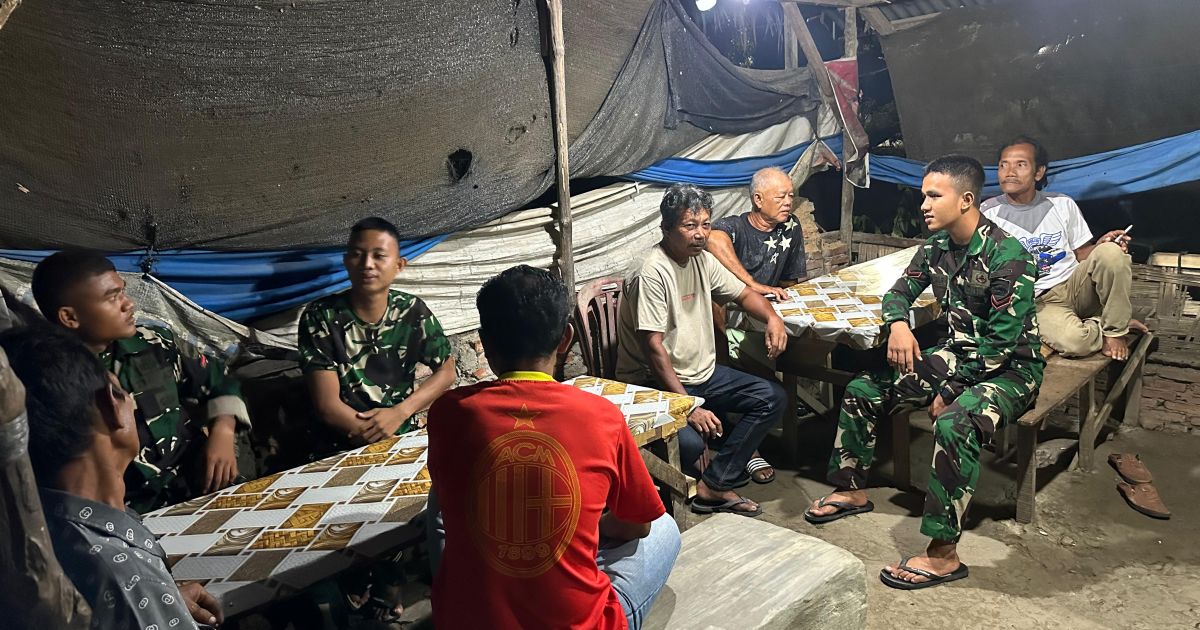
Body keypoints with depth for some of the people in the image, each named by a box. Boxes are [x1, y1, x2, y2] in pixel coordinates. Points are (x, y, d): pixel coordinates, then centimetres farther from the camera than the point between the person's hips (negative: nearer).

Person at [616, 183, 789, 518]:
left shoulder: (702, 261, 5)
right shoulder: (654, 272, -21)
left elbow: (744, 293, 19)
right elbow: (653, 347, -24)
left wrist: (773, 318, -4)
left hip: (701, 373, 9)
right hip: (655, 382, -9)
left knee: (773, 397, -2)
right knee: (690, 441, -34)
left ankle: (714, 486, -5)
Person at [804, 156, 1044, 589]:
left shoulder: (1007, 256, -23)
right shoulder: (937, 246, 0)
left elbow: (1003, 342, -24)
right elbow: (900, 292, 13)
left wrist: (950, 391, -20)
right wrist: (898, 324, -12)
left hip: (1009, 368, -8)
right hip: (956, 357, 8)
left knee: (954, 423, -38)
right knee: (862, 390, 2)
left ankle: (942, 555, -28)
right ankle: (852, 490, 18)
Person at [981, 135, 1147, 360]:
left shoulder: (1062, 204, 7)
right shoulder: (989, 213, -2)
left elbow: (1082, 254, 13)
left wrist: (1101, 246, -10)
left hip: (1075, 286, 4)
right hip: (1039, 301, -4)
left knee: (1112, 252, -26)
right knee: (1073, 341, -34)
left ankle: (1114, 329, -8)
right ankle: (1099, 326, 3)